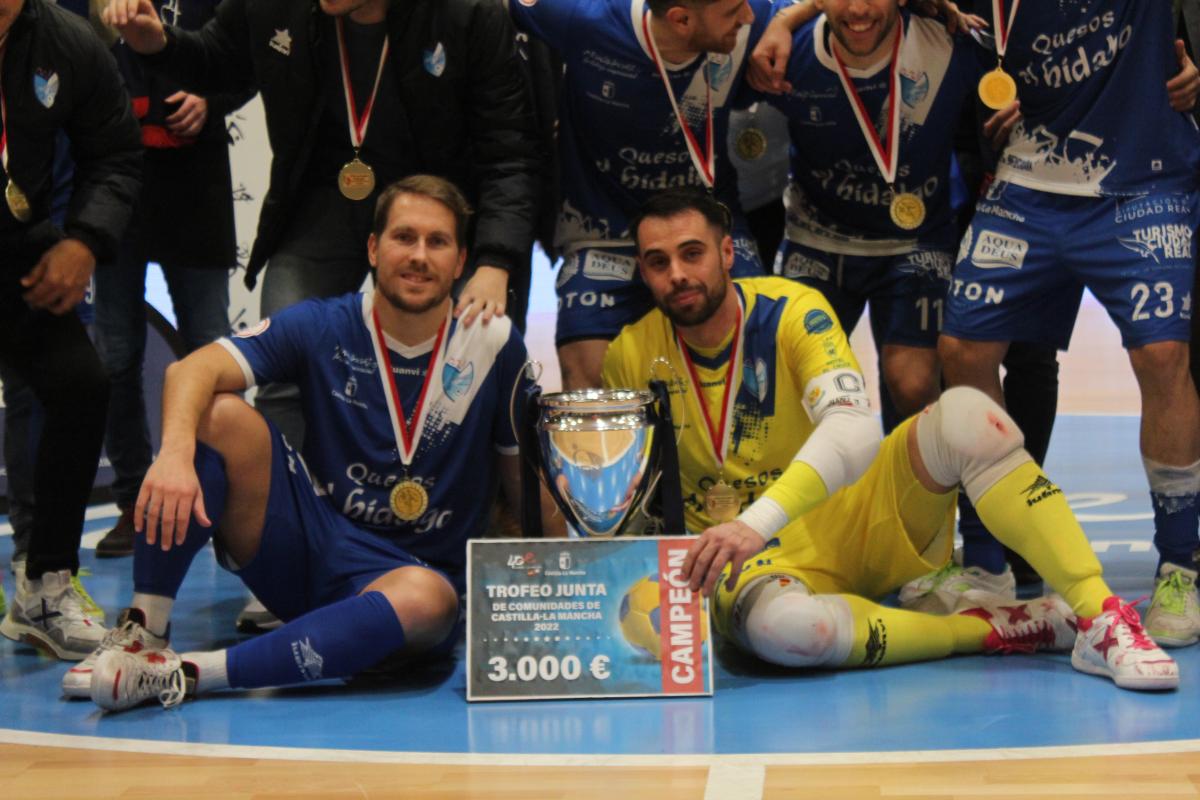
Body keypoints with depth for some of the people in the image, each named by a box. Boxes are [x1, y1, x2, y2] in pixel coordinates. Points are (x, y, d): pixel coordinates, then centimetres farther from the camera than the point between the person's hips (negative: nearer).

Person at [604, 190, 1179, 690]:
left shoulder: (792, 313, -12)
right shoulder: (630, 357, -4)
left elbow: (856, 432, -29)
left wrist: (755, 523, -44)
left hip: (860, 520, 0)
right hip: (760, 561, 0)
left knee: (963, 413, -27)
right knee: (776, 627, -40)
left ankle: (1100, 618, -28)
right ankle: (996, 630, -22)